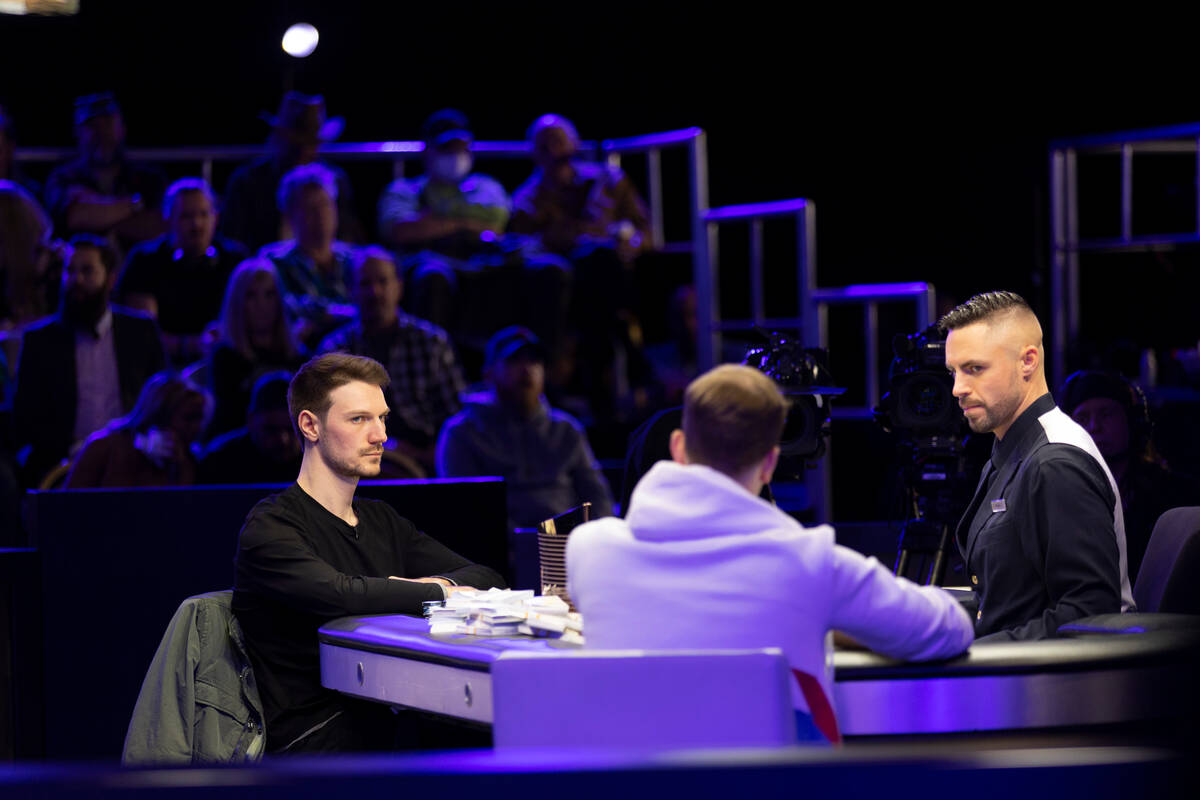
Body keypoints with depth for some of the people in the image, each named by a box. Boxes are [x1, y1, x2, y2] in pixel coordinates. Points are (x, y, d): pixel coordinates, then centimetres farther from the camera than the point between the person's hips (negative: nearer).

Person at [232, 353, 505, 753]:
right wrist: (436, 592, -9)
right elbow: (337, 594, -23)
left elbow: (487, 578, 17)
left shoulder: (382, 521, 22)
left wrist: (437, 582, -6)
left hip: (388, 720, 8)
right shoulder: (269, 528, -4)